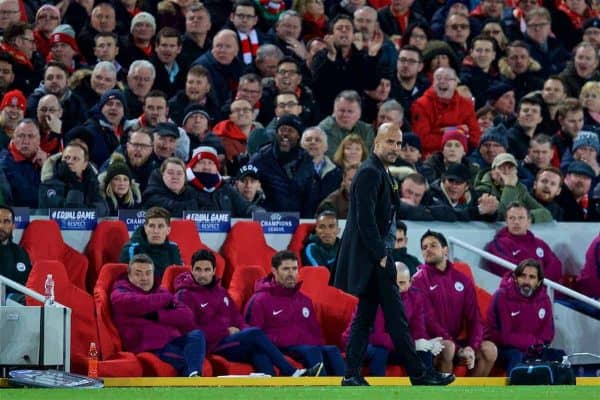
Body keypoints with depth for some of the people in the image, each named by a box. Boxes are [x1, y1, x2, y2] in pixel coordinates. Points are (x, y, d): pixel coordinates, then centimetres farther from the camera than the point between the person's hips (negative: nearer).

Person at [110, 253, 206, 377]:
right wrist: (167, 298, 3)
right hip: (151, 347, -5)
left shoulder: (161, 292, 25)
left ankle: (194, 376, -55)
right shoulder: (119, 293, 9)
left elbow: (187, 316, 9)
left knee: (196, 335, -27)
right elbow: (137, 303, -16)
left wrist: (156, 316, -6)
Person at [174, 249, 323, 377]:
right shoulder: (184, 296, 1)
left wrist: (243, 330, 0)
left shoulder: (221, 292, 24)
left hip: (231, 340, 6)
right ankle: (292, 373, -28)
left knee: (258, 350, -29)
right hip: (212, 346, -6)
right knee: (256, 333, -26)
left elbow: (237, 319, 25)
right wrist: (226, 331, -10)